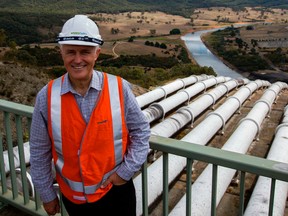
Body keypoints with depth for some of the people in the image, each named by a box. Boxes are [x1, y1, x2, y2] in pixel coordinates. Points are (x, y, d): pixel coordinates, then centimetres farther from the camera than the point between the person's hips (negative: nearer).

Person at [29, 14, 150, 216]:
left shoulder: (119, 89, -18)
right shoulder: (47, 97, -14)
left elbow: (141, 131, -4)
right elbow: (39, 152, -4)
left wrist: (127, 170, -9)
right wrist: (47, 194, 4)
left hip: (116, 191, -1)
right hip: (72, 196, 2)